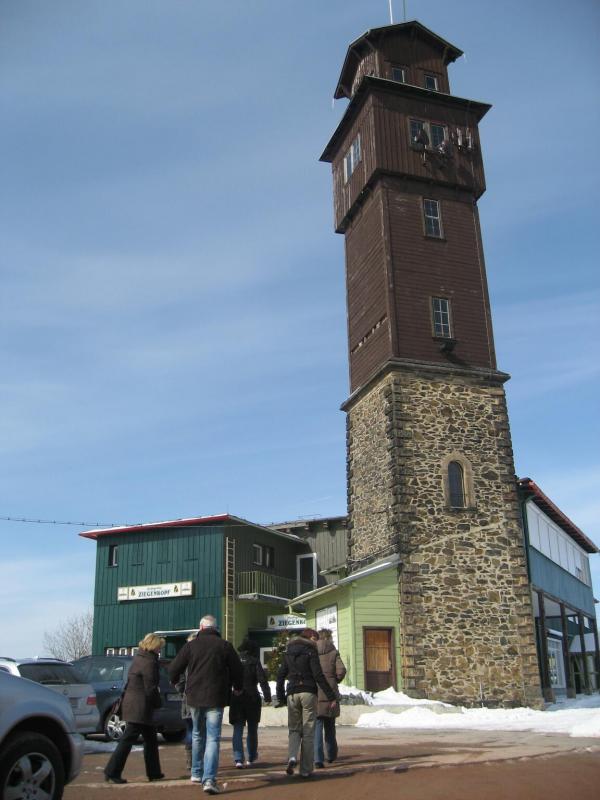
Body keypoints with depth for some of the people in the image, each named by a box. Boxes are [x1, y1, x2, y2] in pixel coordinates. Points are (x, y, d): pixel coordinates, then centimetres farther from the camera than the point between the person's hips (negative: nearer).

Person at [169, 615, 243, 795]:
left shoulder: (190, 645, 0)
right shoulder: (224, 646, -3)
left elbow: (173, 668, 4)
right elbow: (237, 670, 2)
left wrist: (175, 682, 27)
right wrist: (238, 687, 21)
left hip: (194, 698, 3)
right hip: (215, 699, -2)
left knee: (197, 735, 21)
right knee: (213, 738, -3)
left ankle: (197, 773, 30)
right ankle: (209, 779, -15)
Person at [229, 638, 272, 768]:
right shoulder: (254, 662, -3)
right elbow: (262, 679, -13)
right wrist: (267, 695, -14)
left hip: (236, 699, 1)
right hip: (252, 698, -1)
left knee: (238, 730, 2)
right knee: (252, 729, 15)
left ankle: (238, 759, -12)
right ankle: (251, 758, 24)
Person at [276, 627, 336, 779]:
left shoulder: (288, 652, 11)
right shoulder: (311, 651, -4)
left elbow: (280, 675, 12)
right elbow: (318, 675, -11)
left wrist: (280, 697, 18)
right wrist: (331, 696, -8)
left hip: (292, 693, 4)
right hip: (308, 692, -3)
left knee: (294, 728, 14)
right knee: (308, 731, 5)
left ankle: (292, 756, -12)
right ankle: (306, 769, 5)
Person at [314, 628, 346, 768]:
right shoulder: (333, 652, 0)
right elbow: (341, 670, -9)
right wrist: (335, 681, 9)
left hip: (314, 694, 0)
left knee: (317, 726, 1)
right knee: (330, 726, 18)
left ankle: (318, 758, -9)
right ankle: (331, 755, 30)